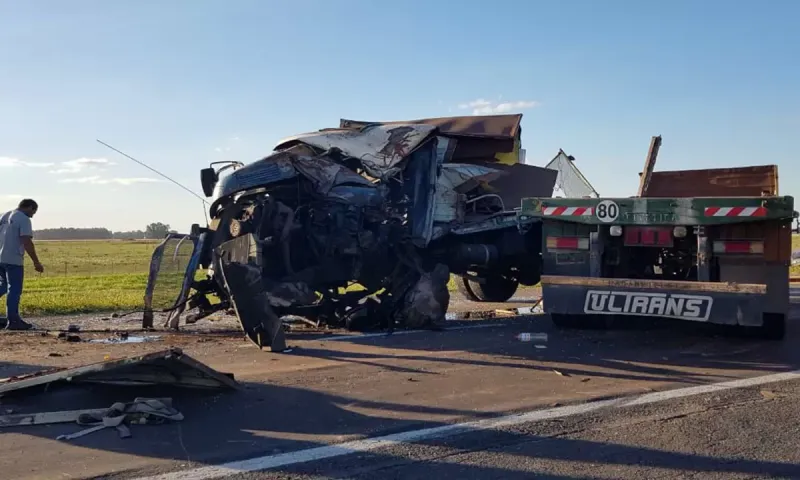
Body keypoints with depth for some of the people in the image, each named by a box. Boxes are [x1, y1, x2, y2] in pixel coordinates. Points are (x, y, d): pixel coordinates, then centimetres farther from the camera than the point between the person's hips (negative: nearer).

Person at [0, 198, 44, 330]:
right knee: (14, 290, -2)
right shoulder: (24, 219, -9)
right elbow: (27, 242, -17)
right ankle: (13, 321, 1)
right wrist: (36, 262, -15)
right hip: (13, 260, -8)